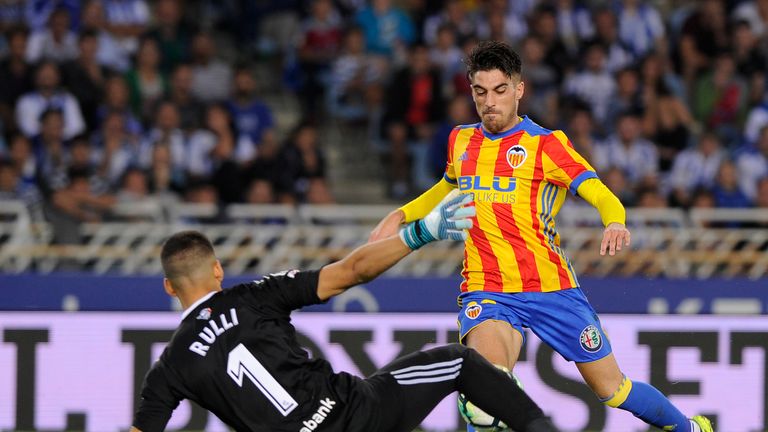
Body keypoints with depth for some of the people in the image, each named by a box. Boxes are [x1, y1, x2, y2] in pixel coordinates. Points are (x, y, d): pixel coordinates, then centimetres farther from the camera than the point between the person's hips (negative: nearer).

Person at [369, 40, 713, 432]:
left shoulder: (545, 144, -4)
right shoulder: (460, 141, 10)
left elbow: (602, 196, -14)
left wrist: (615, 223, -35)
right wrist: (400, 216, 21)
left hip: (551, 287, -2)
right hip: (485, 292, 2)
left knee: (611, 388, 7)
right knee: (488, 372, -32)